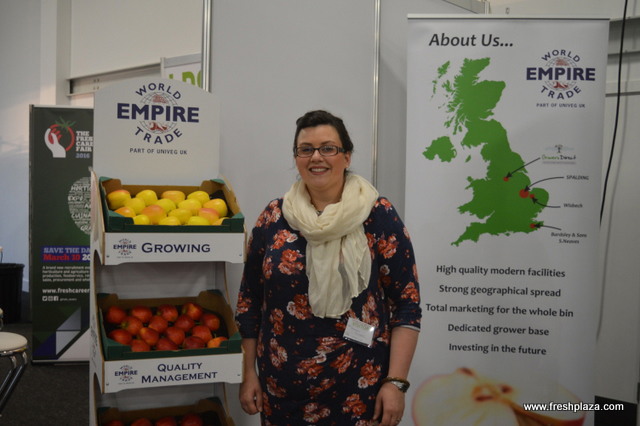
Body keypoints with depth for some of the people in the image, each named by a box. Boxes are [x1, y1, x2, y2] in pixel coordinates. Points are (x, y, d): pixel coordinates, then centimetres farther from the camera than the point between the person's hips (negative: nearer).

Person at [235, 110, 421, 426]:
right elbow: (249, 302, 6)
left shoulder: (378, 215, -7)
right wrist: (249, 374, 5)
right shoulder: (273, 218, 1)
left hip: (359, 387, -2)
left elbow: (407, 304, -7)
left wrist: (396, 382, -11)